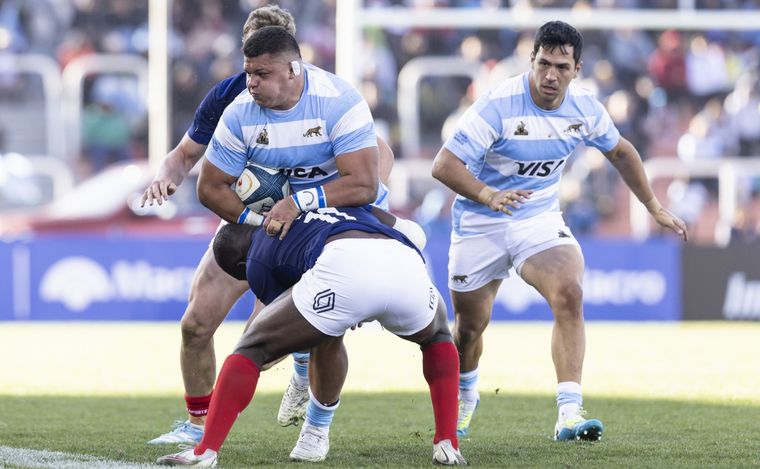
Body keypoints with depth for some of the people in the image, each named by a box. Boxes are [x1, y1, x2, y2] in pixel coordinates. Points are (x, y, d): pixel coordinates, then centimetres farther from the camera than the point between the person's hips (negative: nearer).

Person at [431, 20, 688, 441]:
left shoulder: (585, 109, -6)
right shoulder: (498, 106, -23)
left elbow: (620, 152, 15)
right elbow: (443, 165, -26)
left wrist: (654, 207, 20)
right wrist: (486, 195, -43)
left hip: (541, 218, 2)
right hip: (480, 226, -2)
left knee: (569, 294, -25)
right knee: (469, 327, 10)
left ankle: (569, 414, -28)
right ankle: (463, 399, 45)